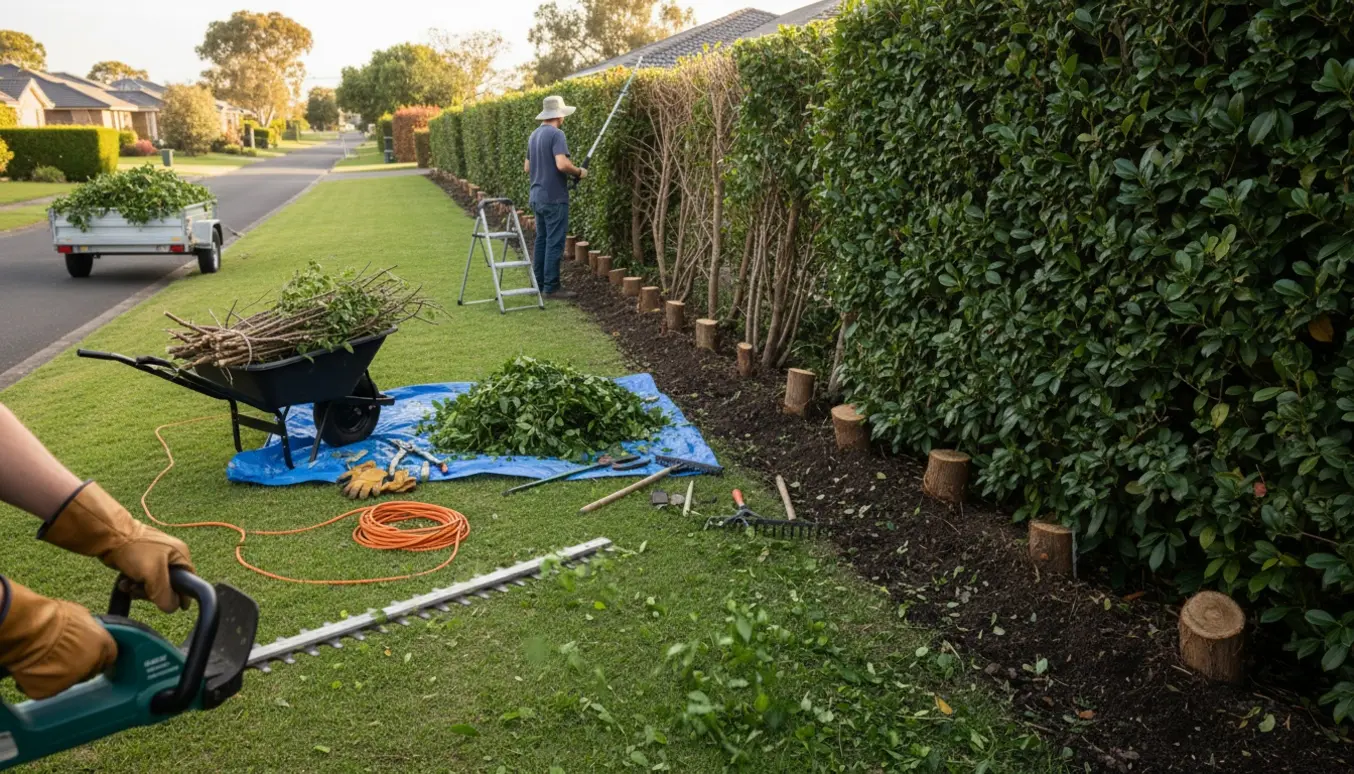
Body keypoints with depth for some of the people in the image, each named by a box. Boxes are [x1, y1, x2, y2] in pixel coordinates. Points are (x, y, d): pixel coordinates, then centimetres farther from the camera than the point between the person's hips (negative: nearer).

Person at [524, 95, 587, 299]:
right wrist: (578, 172, -9)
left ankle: (539, 283, 19)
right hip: (554, 198, -9)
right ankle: (551, 287, -3)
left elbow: (527, 168, 20)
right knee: (555, 242, -5)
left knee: (541, 240, 14)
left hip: (537, 197, 9)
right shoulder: (556, 134, -14)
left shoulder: (534, 135, 14)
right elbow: (562, 164, -26)